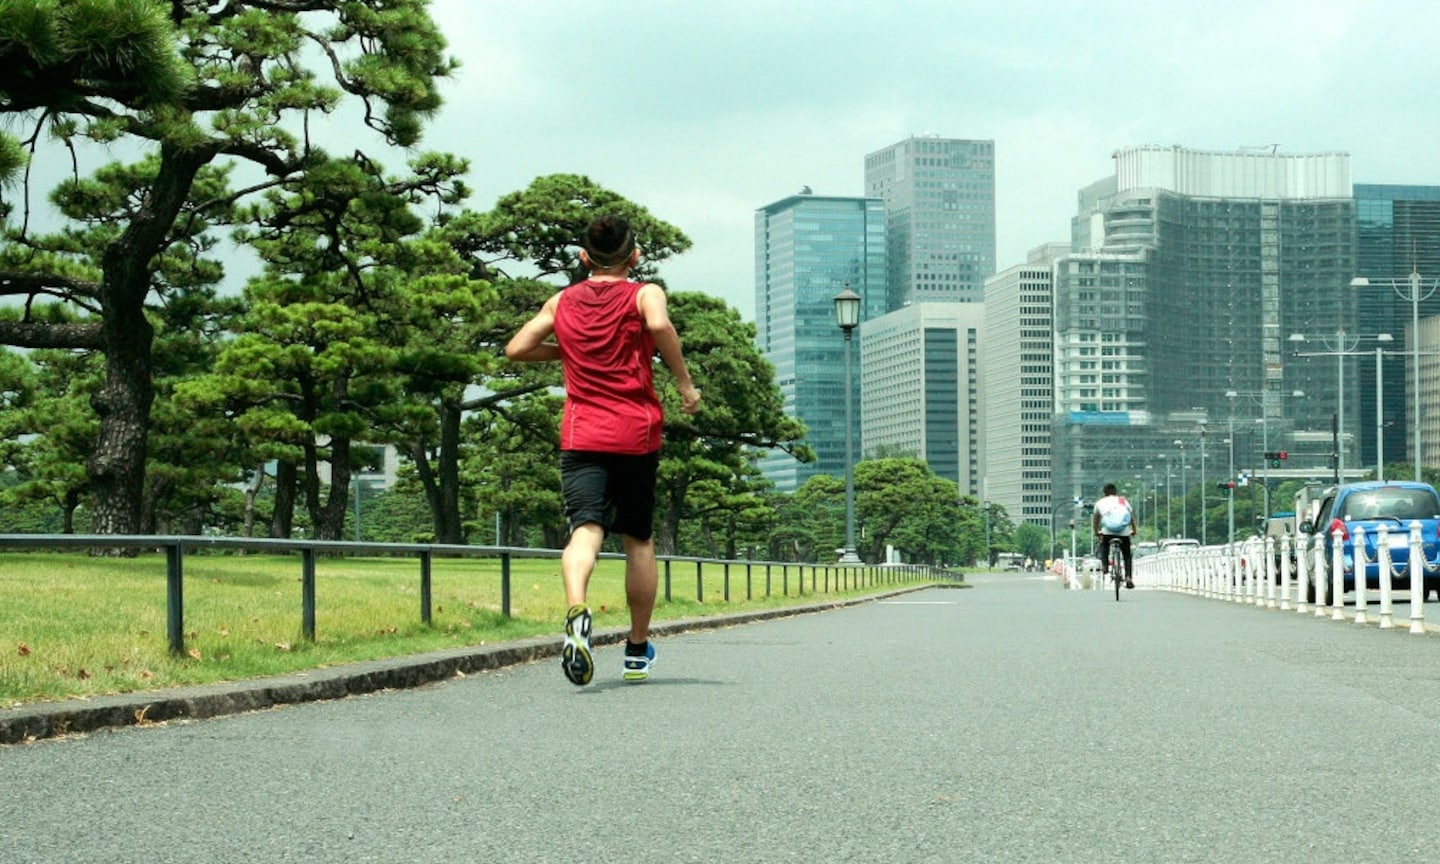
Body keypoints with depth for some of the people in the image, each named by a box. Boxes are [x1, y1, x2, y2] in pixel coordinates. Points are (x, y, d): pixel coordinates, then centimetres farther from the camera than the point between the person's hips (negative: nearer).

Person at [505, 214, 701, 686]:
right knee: (639, 540, 15)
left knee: (585, 529, -15)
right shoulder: (644, 294, 2)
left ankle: (577, 612, -46)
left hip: (580, 436, 1)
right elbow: (659, 325, -21)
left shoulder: (561, 302, 12)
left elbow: (516, 349, 12)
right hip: (636, 434, -1)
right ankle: (638, 650, 24)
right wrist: (685, 384, -11)